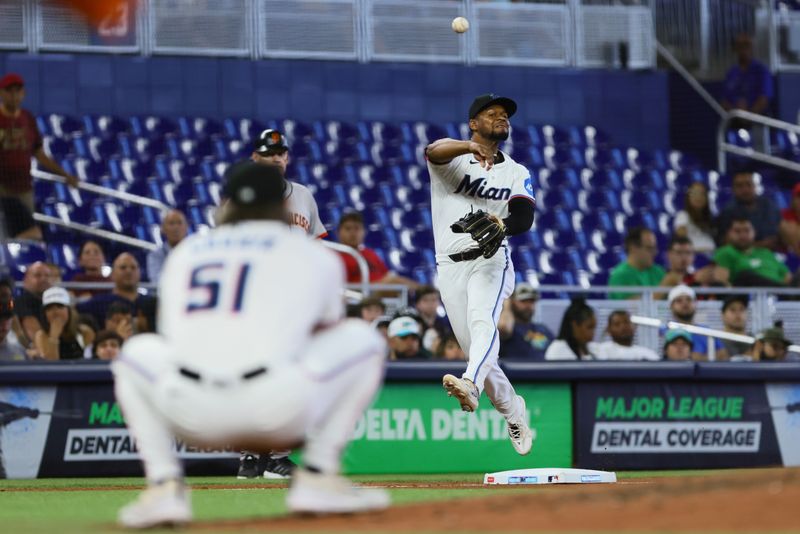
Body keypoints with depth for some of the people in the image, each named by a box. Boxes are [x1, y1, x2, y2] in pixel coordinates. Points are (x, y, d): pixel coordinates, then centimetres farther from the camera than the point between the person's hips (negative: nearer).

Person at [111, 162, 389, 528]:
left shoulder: (183, 253, 26)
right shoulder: (316, 257, 19)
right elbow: (326, 336, 32)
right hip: (281, 414, -3)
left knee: (139, 352, 36)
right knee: (361, 337, 23)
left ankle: (163, 485, 15)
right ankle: (317, 477, 13)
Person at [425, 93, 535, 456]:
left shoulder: (517, 174, 12)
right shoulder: (451, 159, 7)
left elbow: (524, 218, -6)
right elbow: (433, 151, -20)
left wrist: (501, 225, -30)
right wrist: (470, 146, -41)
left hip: (491, 261, -1)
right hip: (451, 266, 1)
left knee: (482, 320, -31)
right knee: (475, 350, 1)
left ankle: (470, 386, -55)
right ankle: (514, 415, 20)